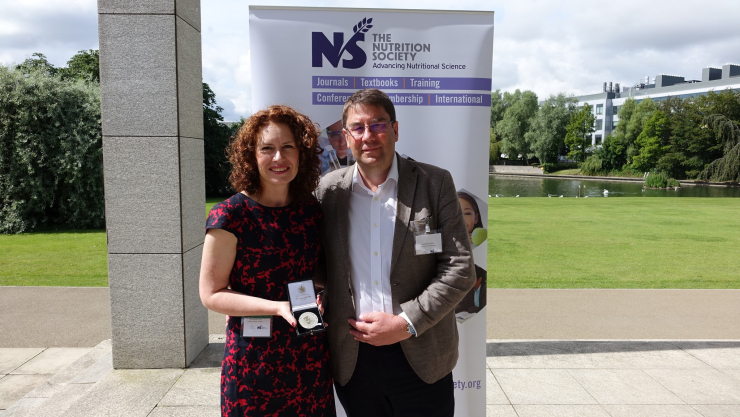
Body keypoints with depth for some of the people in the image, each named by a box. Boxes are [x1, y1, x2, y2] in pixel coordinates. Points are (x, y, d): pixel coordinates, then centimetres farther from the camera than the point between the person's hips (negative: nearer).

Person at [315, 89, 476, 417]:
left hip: (420, 359, -1)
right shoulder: (328, 190, 2)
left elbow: (460, 269, -8)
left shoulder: (434, 183, -4)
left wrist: (405, 323, -14)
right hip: (351, 361, 2)